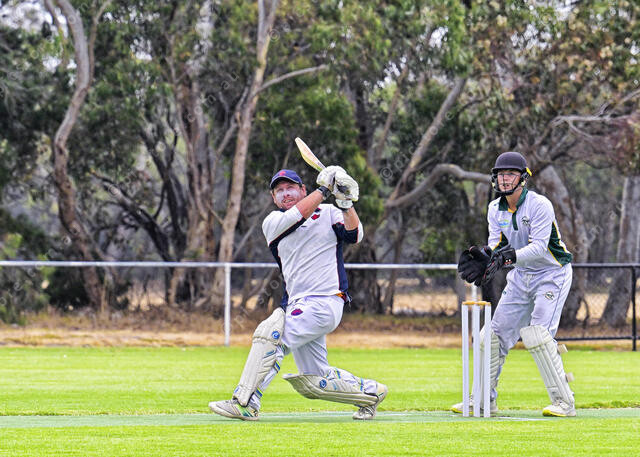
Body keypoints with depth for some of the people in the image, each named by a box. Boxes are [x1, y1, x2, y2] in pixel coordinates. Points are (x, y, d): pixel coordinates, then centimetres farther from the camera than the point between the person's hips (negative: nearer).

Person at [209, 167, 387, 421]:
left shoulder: (328, 213, 7)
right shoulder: (272, 223, 12)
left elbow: (354, 236, -9)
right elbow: (297, 215, -8)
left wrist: (346, 202, -20)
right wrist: (324, 188, -8)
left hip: (325, 302, -6)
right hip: (297, 307, 6)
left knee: (270, 333, -25)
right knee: (313, 383, 5)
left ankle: (245, 403, -25)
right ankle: (370, 392, 23)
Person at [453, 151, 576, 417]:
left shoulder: (540, 206, -19)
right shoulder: (496, 209, 3)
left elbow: (538, 248, -27)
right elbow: (496, 245, -4)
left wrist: (508, 257, -41)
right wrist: (484, 257, -26)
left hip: (552, 274, -7)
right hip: (521, 277, 7)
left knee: (538, 333, -21)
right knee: (496, 334, 4)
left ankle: (564, 402, -16)